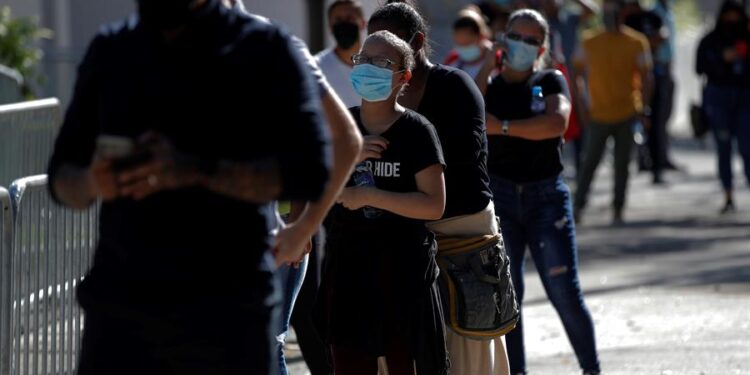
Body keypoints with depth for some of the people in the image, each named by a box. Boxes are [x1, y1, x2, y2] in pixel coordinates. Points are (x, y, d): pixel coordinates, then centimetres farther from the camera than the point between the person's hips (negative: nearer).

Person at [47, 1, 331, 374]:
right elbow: (62, 177, 14)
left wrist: (200, 171, -24)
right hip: (118, 304, 3)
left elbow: (309, 172, -10)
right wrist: (92, 183, -11)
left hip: (227, 309, -3)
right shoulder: (110, 52, 12)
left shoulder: (262, 49, 0)